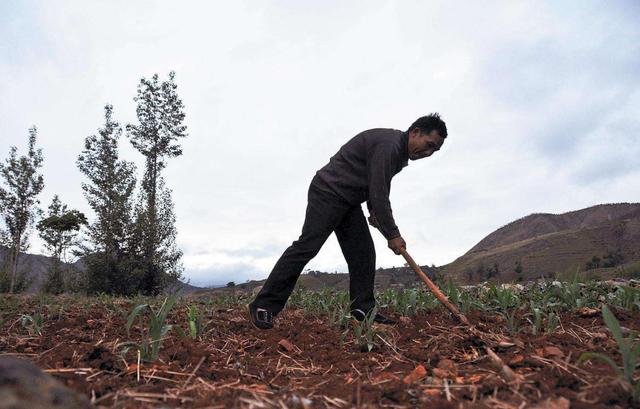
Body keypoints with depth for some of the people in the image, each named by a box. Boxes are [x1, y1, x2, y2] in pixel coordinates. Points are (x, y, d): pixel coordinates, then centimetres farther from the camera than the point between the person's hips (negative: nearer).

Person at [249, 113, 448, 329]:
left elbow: (378, 187, 24)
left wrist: (375, 211, 7)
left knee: (363, 253, 2)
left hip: (349, 201, 10)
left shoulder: (400, 152, 13)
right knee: (307, 246, -15)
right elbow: (378, 193, -24)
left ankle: (363, 308, 8)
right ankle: (263, 306, -11)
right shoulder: (388, 144, -20)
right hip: (328, 192, -10)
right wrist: (392, 234, -18)